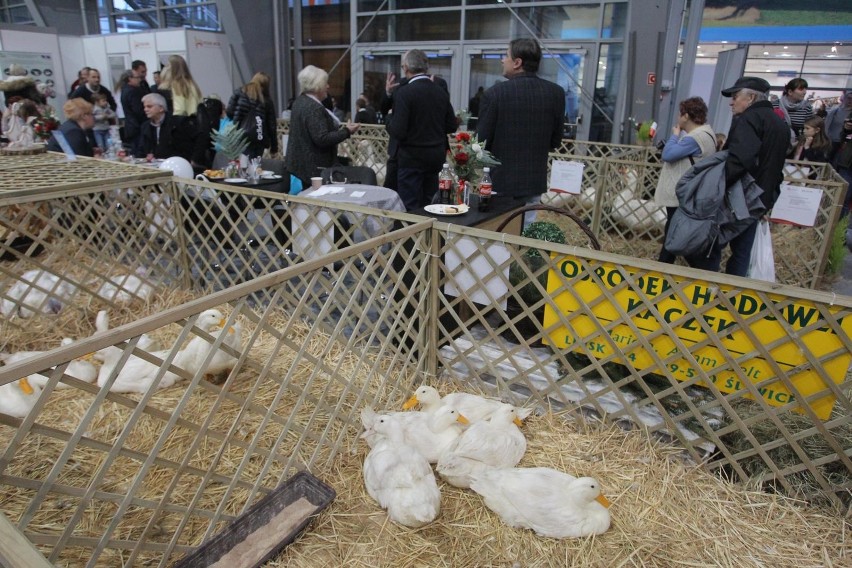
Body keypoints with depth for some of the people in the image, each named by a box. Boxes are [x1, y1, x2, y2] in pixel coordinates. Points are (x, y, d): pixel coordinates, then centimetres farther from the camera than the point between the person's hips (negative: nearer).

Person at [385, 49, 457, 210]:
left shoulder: (404, 94, -14)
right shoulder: (441, 92, 5)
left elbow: (398, 131, -19)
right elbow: (452, 126, 10)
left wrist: (389, 123, 2)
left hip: (412, 158, -6)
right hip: (436, 157, 6)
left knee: (410, 207, 0)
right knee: (429, 206, 14)